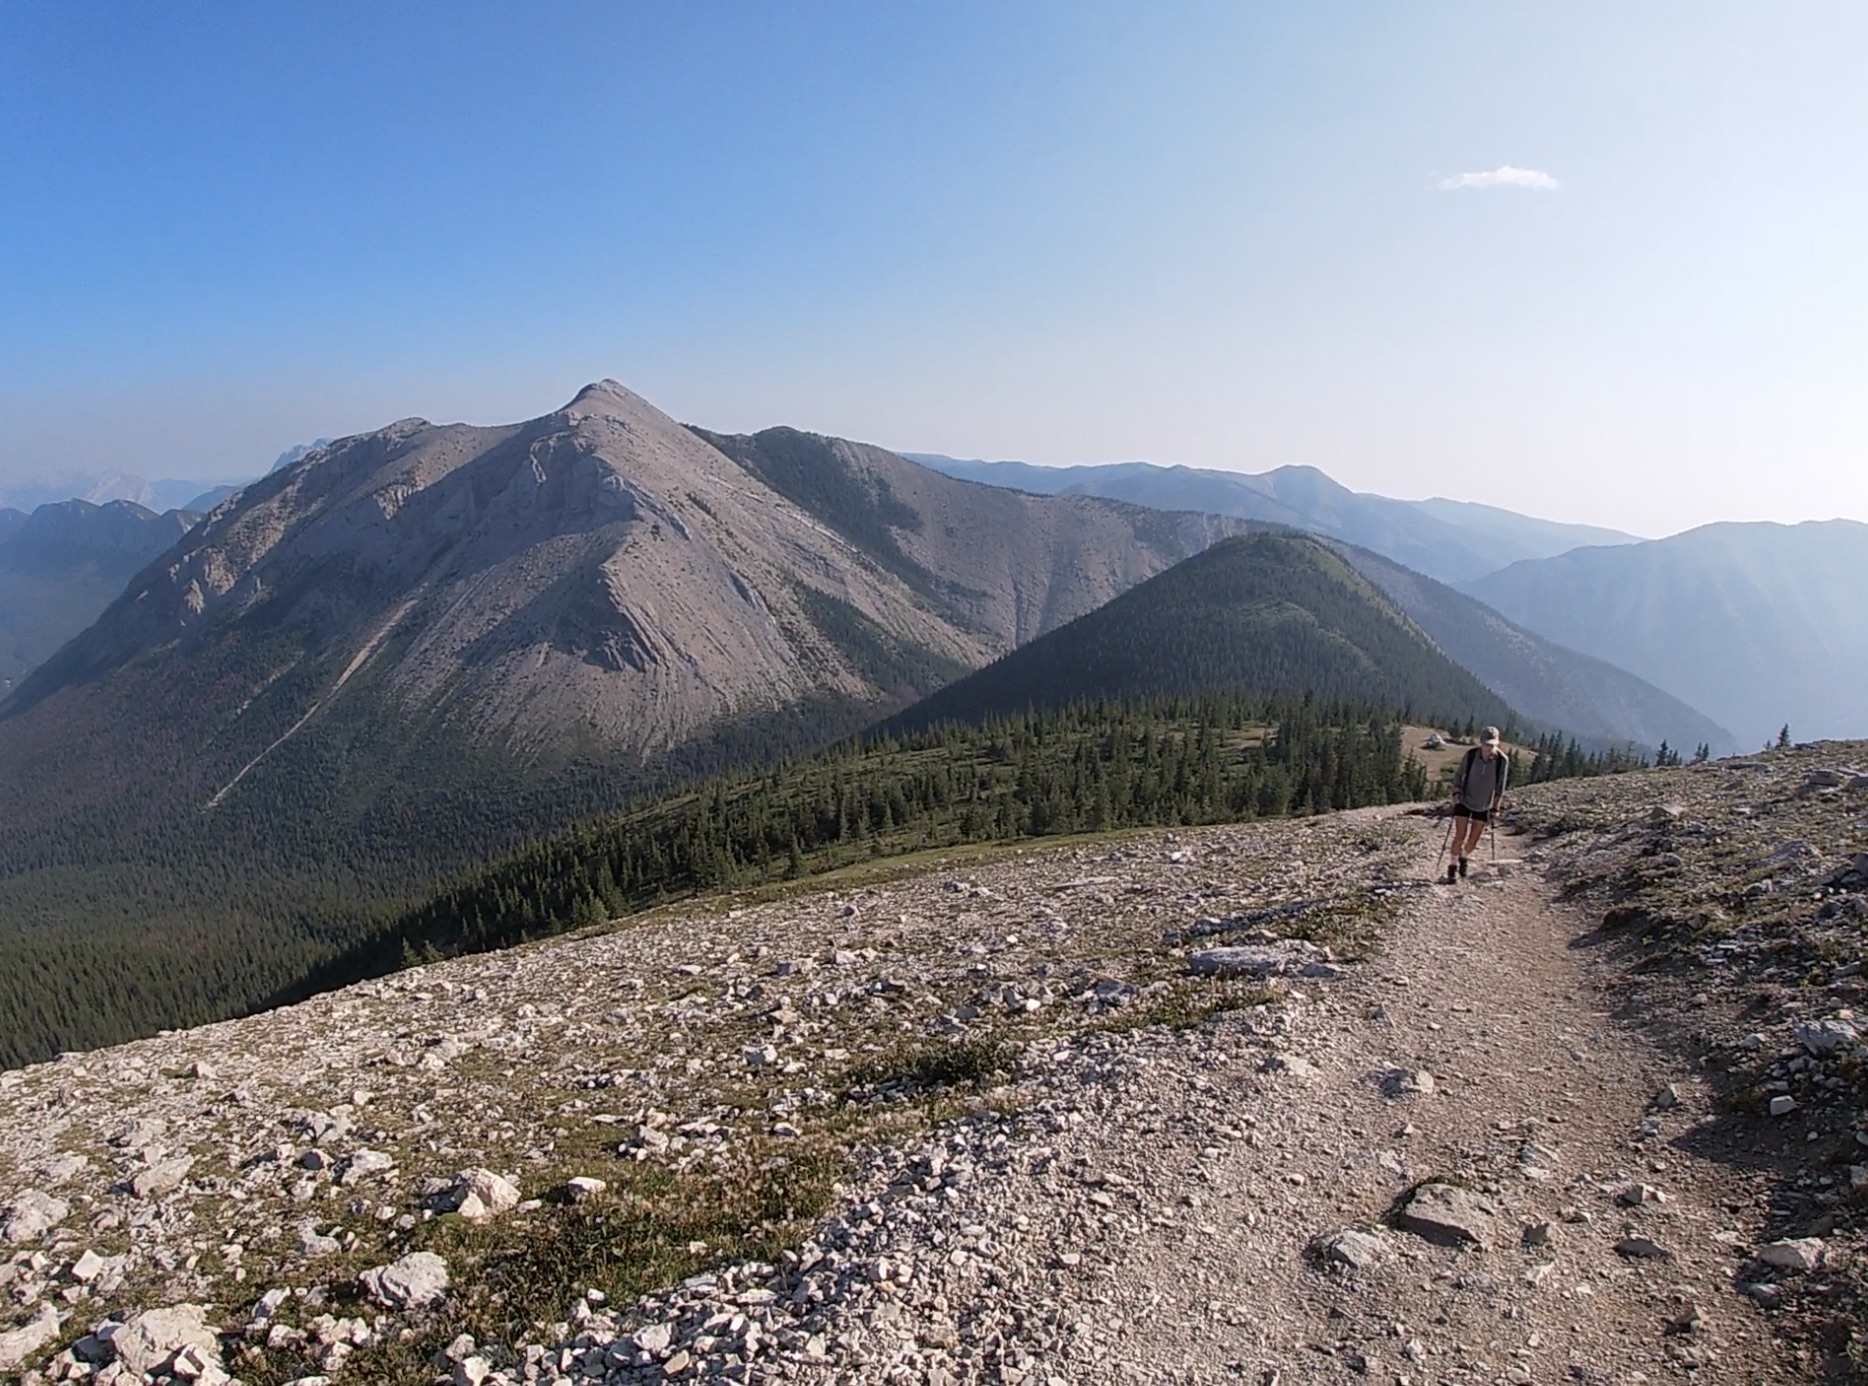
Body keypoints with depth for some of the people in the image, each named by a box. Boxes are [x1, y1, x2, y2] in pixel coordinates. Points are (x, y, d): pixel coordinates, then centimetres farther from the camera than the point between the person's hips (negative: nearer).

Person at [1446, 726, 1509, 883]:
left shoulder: (1502, 761, -16)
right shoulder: (1470, 755, -17)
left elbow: (1500, 786, -5)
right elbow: (1459, 776, -2)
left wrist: (1495, 808, -3)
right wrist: (1456, 793, -16)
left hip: (1484, 806, 1)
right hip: (1464, 801, -1)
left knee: (1474, 839, 10)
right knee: (1460, 836, -8)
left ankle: (1464, 857, 39)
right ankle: (1453, 866, 6)